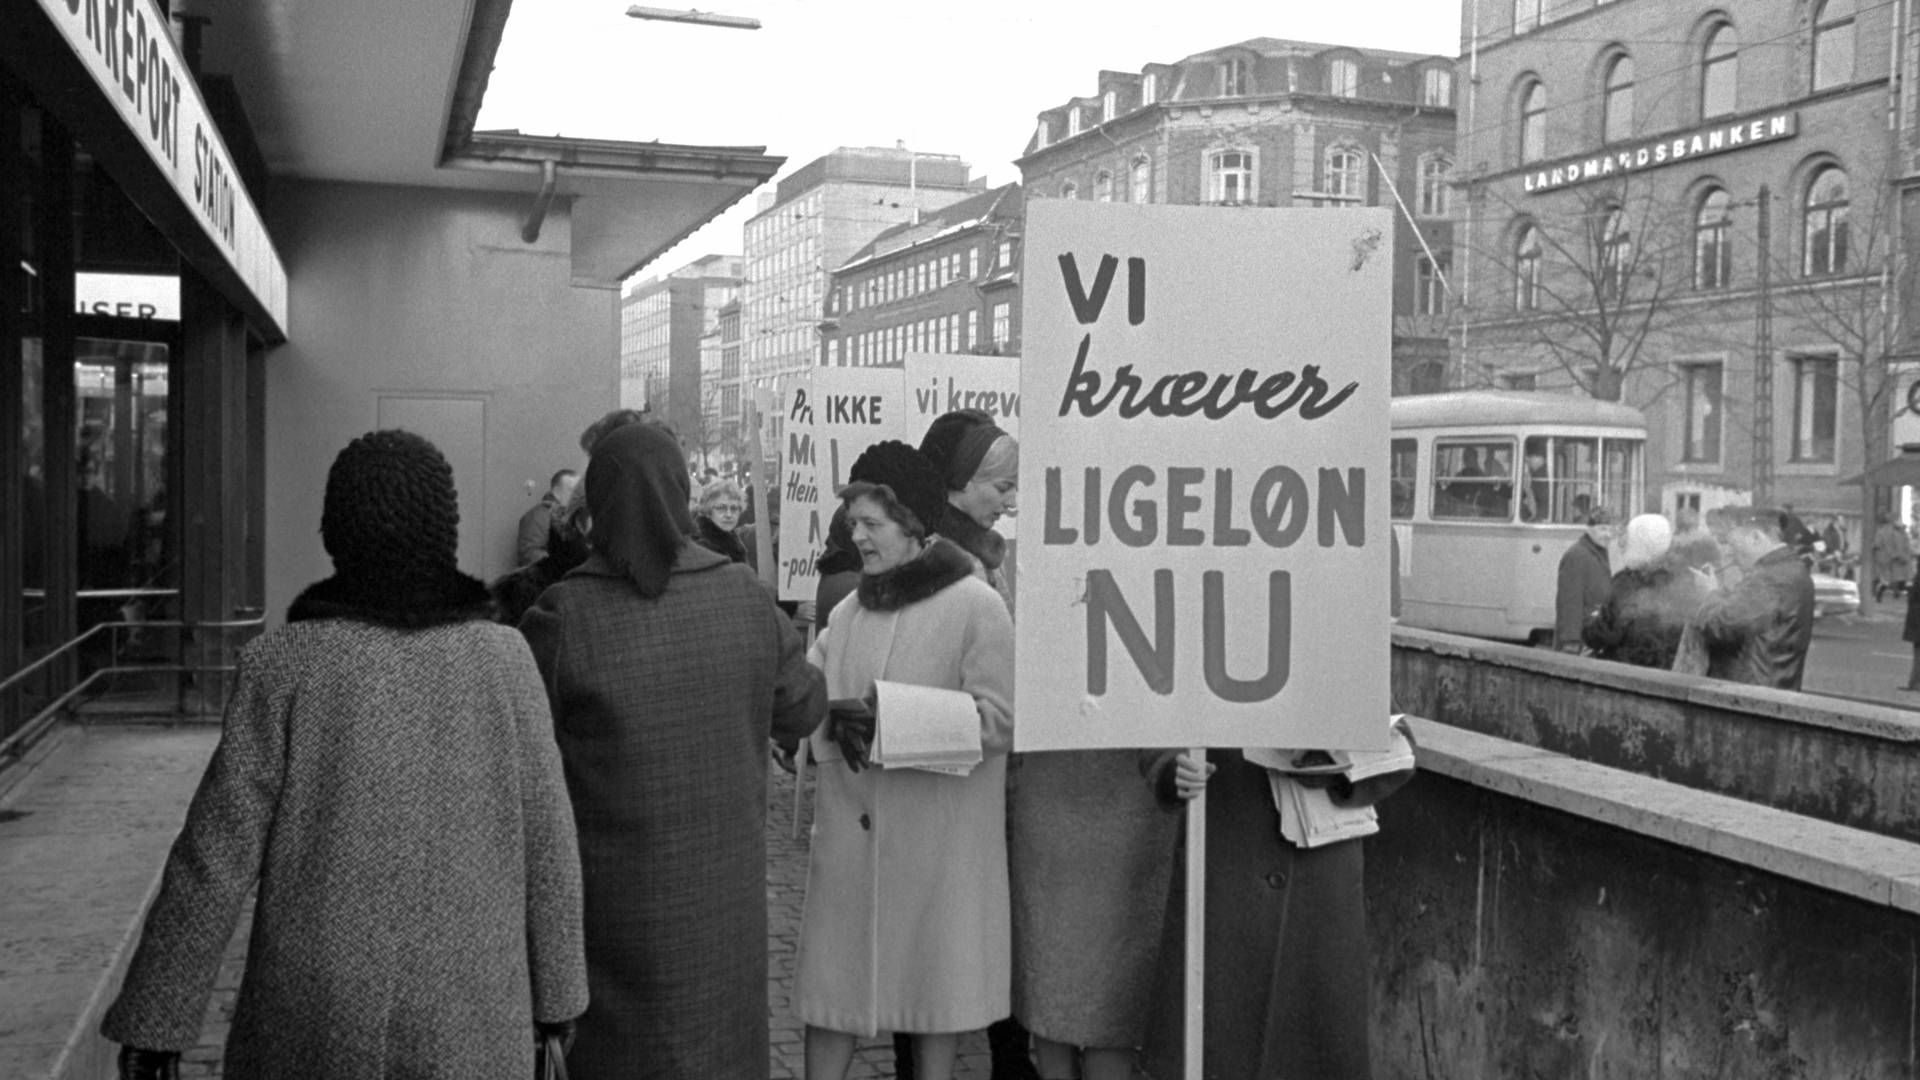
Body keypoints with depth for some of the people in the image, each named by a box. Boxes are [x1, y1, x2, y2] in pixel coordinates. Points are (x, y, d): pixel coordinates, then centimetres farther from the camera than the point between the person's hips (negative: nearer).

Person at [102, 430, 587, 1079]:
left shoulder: (285, 667, -11)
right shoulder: (503, 661, -7)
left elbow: (218, 851, -10)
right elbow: (544, 840, -3)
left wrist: (154, 1017, -1)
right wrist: (555, 986, 10)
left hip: (317, 1010, 0)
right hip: (464, 1016, 1)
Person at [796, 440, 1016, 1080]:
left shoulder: (976, 607, -7)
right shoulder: (848, 612, 10)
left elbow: (996, 723, -12)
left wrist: (892, 719, -16)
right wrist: (837, 721, -13)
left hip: (939, 837, -4)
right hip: (849, 830, 4)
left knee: (938, 983, 7)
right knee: (831, 976, 6)